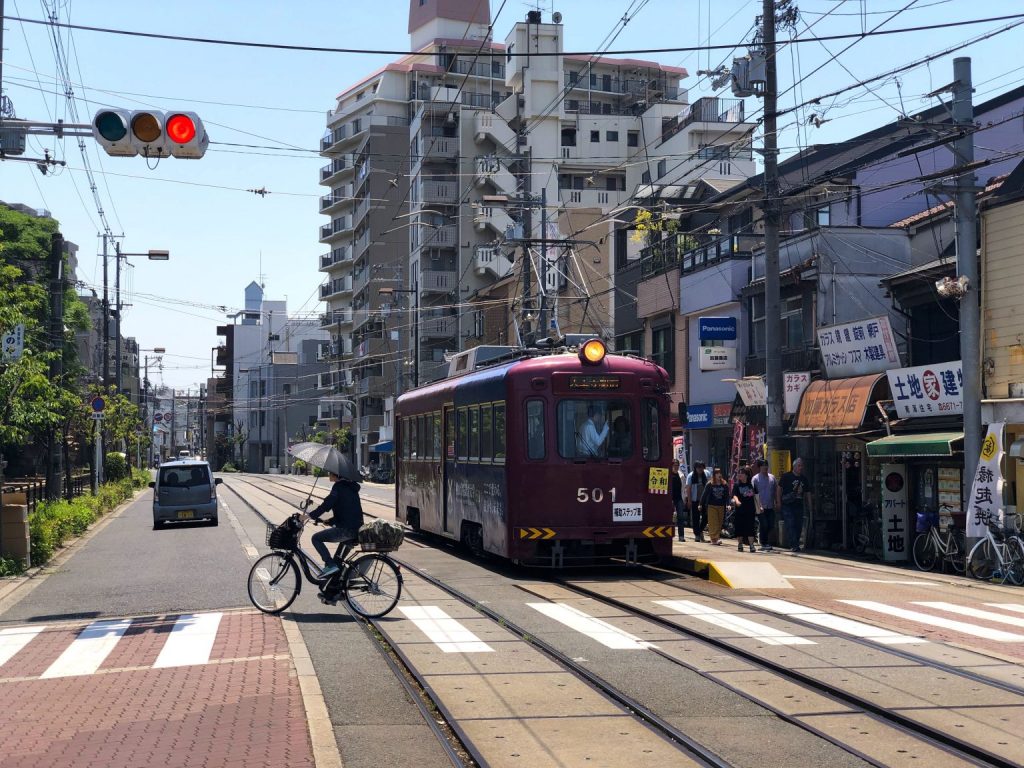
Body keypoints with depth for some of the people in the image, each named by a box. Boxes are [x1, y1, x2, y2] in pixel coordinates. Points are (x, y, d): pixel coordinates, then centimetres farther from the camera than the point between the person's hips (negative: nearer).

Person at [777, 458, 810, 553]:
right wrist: (779, 502, -8)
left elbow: (807, 493, 17)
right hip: (787, 506, -5)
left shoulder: (804, 479, 12)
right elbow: (779, 489, -1)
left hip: (799, 506, 5)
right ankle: (794, 545, -17)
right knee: (790, 525, -13)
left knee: (798, 526, 6)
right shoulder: (786, 476, -2)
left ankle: (795, 545, 18)